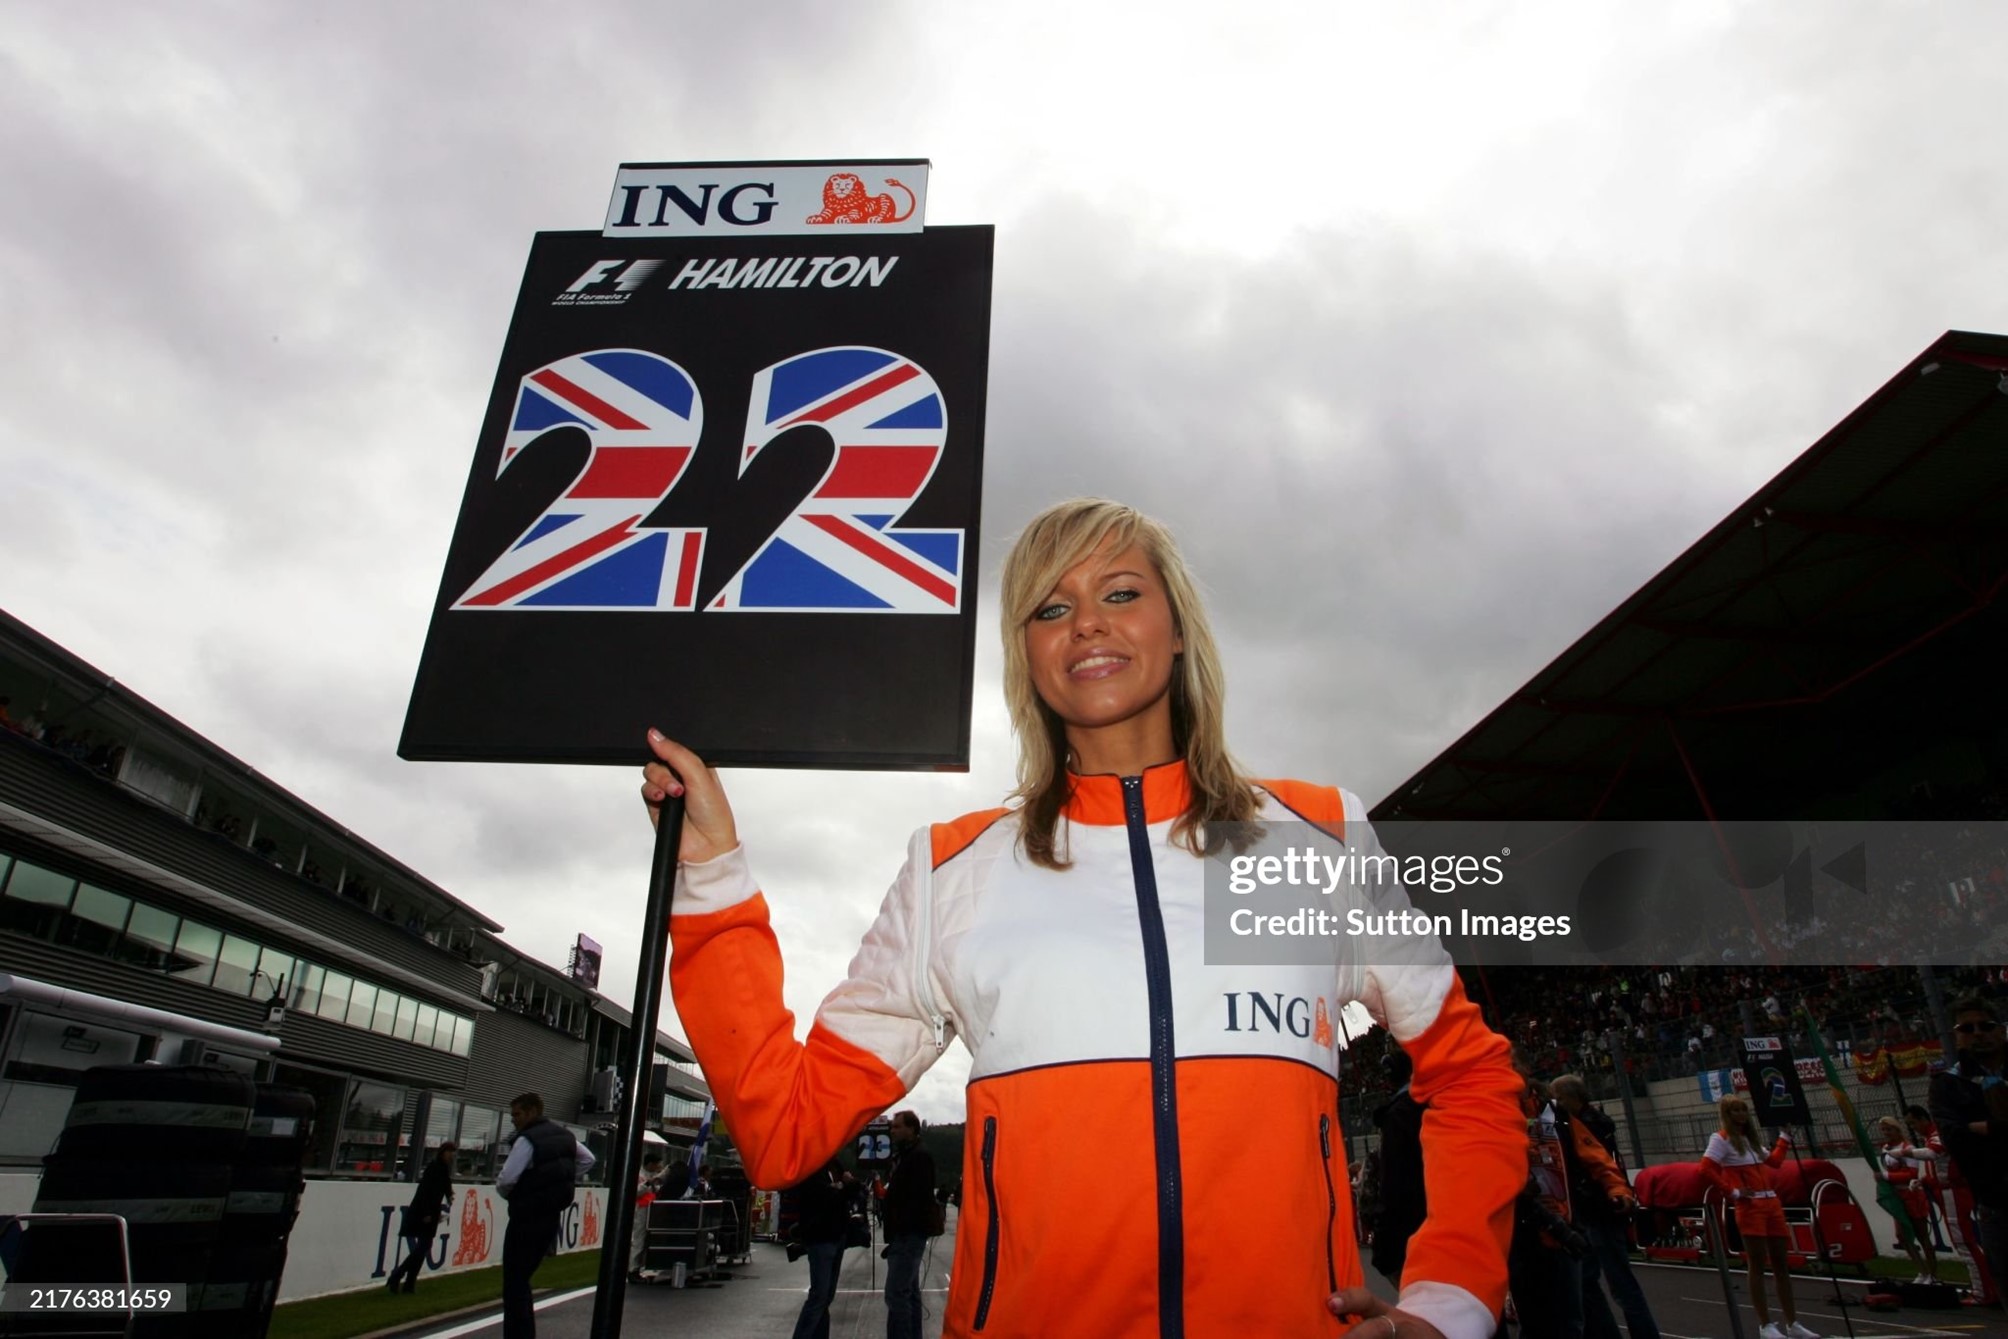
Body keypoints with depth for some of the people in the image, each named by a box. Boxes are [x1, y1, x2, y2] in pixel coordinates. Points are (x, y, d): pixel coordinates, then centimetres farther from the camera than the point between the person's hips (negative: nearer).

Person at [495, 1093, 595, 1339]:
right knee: (522, 1279, 20)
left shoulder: (527, 1140, -15)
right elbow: (588, 1160, 19)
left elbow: (507, 1179, -20)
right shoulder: (564, 1135, 10)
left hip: (527, 1217, -8)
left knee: (514, 1282, 0)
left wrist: (506, 1194, 1)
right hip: (552, 1215, 8)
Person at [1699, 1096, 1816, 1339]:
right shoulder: (1721, 1139, -7)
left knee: (1780, 1263, 10)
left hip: (1772, 1203, 7)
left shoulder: (1750, 1138, 18)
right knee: (1757, 1264, -3)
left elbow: (1773, 1161, 27)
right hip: (1749, 1207, -7)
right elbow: (1705, 1170, -14)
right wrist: (1732, 1193, -15)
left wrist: (1786, 1136, 27)